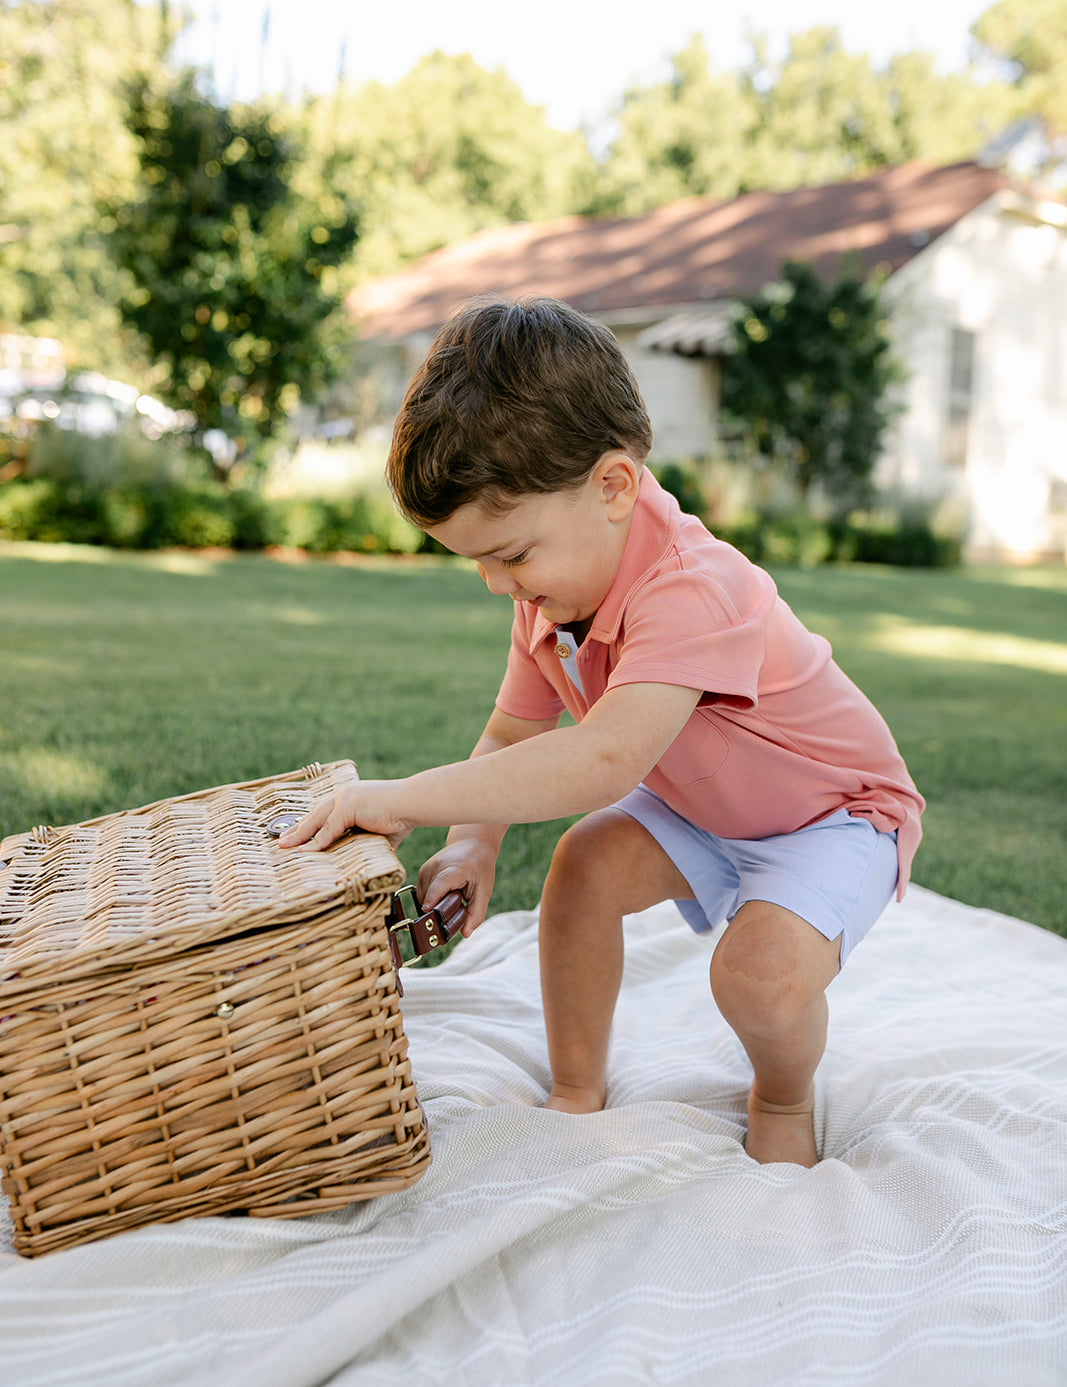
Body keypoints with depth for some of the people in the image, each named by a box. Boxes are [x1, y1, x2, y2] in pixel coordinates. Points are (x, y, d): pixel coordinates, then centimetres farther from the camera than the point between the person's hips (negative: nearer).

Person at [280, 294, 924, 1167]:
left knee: (763, 972, -30)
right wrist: (473, 845, -21)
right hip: (698, 805, 7)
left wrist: (406, 797, -47)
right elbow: (510, 738, -1)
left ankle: (784, 1099, 6)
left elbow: (605, 760, -51)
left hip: (838, 810, -7)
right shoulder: (550, 597, -10)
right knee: (585, 864, -17)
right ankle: (578, 1093, 4)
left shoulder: (690, 589, -39)